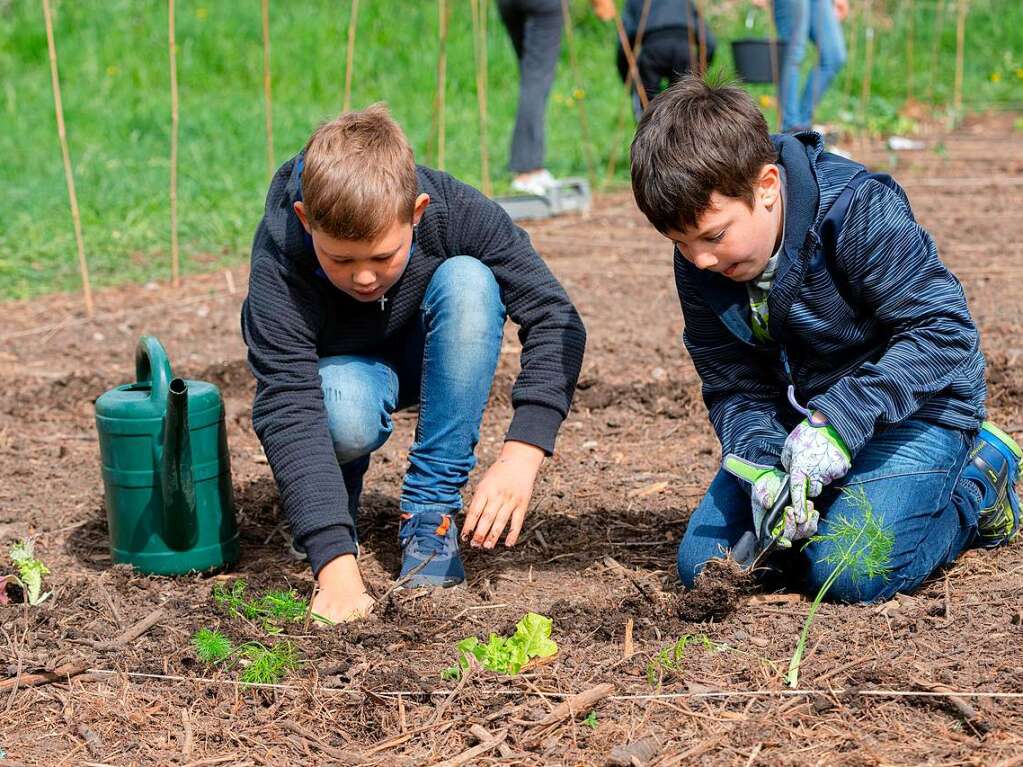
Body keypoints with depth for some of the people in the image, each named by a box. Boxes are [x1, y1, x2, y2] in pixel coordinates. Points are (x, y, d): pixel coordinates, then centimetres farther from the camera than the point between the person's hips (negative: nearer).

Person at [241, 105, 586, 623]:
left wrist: (521, 456, -42)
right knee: (346, 415, -39)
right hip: (342, 365, -2)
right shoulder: (279, 267, -35)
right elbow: (287, 410, -41)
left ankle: (430, 513, -23)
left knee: (468, 282, -32)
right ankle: (331, 488, 1)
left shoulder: (455, 211, -30)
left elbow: (554, 318, -29)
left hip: (426, 358, 2)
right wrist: (336, 567, -52)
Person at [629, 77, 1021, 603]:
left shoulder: (858, 212, -27)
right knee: (702, 563, -6)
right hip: (797, 418, 6)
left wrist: (841, 420, -35)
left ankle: (978, 482, 3)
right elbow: (734, 389, -5)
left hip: (914, 406, -6)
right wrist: (763, 468, -26)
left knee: (850, 577, -25)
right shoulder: (699, 264, -8)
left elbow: (945, 329, -26)